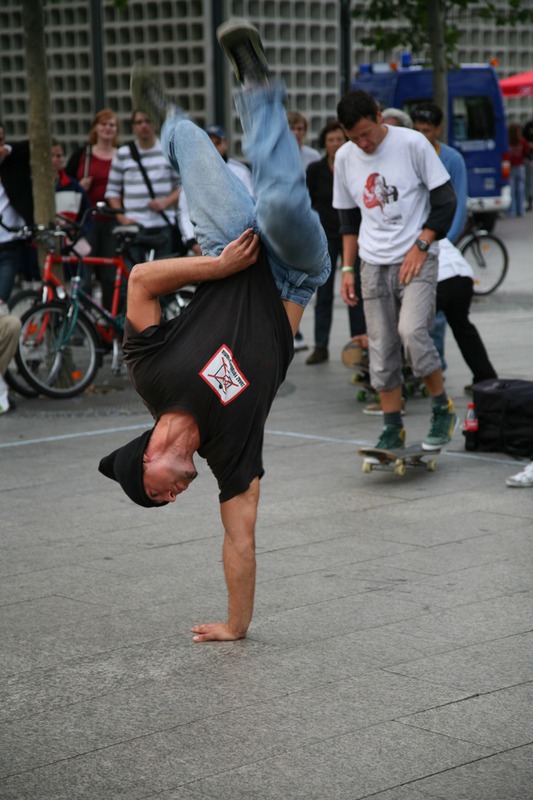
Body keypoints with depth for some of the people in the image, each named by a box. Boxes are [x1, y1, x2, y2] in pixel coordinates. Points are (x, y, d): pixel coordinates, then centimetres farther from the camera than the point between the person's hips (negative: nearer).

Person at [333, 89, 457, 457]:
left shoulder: (412, 143, -8)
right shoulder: (345, 157, 5)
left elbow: (446, 200, -5)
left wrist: (420, 247, -13)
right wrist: (348, 268, 9)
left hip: (417, 260, -4)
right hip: (374, 265, 4)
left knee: (412, 332, -22)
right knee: (382, 351, 2)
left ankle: (443, 409, -2)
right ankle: (393, 431, 10)